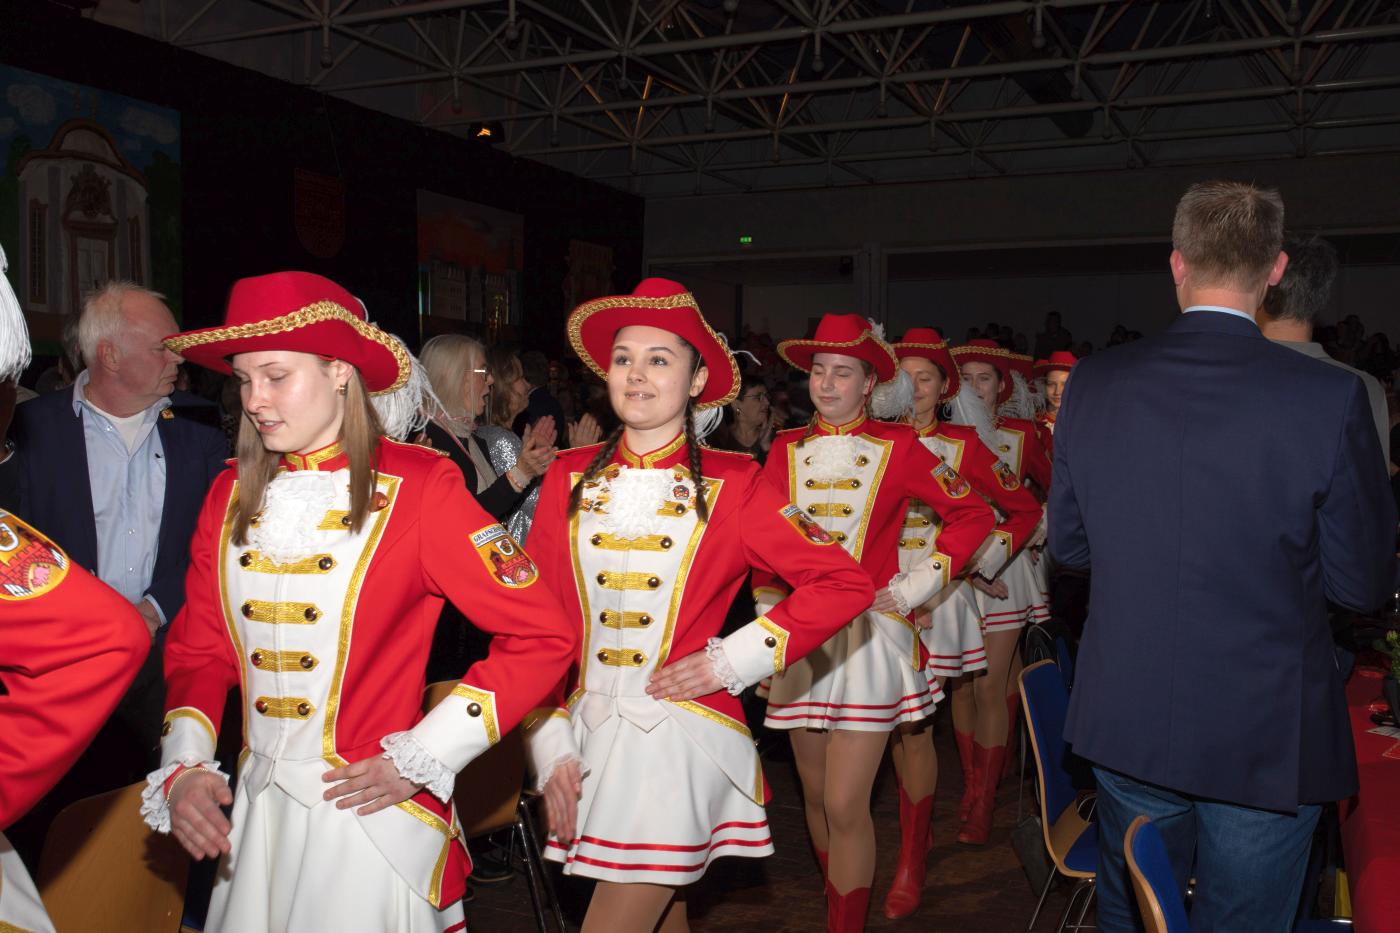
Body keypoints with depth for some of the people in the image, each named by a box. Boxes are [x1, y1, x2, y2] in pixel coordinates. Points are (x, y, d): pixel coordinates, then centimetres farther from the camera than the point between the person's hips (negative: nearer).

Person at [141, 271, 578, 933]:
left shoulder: (418, 486, -13)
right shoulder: (233, 493, 3)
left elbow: (543, 636, -14)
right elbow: (199, 648, 9)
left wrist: (419, 760, -14)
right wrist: (183, 768, -7)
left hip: (370, 811, -5)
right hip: (253, 812, 5)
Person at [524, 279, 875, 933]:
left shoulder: (732, 484, -6)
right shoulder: (569, 478, 2)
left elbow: (844, 582, -7)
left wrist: (733, 662, -11)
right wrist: (551, 749, -1)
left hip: (681, 738, -3)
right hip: (588, 738, 4)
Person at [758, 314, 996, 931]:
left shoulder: (897, 447, -2)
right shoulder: (787, 450, 6)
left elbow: (973, 516, 2)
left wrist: (917, 587, -4)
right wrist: (769, 620, 3)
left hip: (869, 634, -4)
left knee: (845, 805, -7)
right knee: (814, 791, 13)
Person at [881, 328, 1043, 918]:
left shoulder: (962, 445, -1)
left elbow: (1025, 511, 6)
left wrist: (977, 562, 0)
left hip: (936, 597, -3)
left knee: (914, 724, -5)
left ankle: (911, 864, 6)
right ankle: (919, 831, 34)